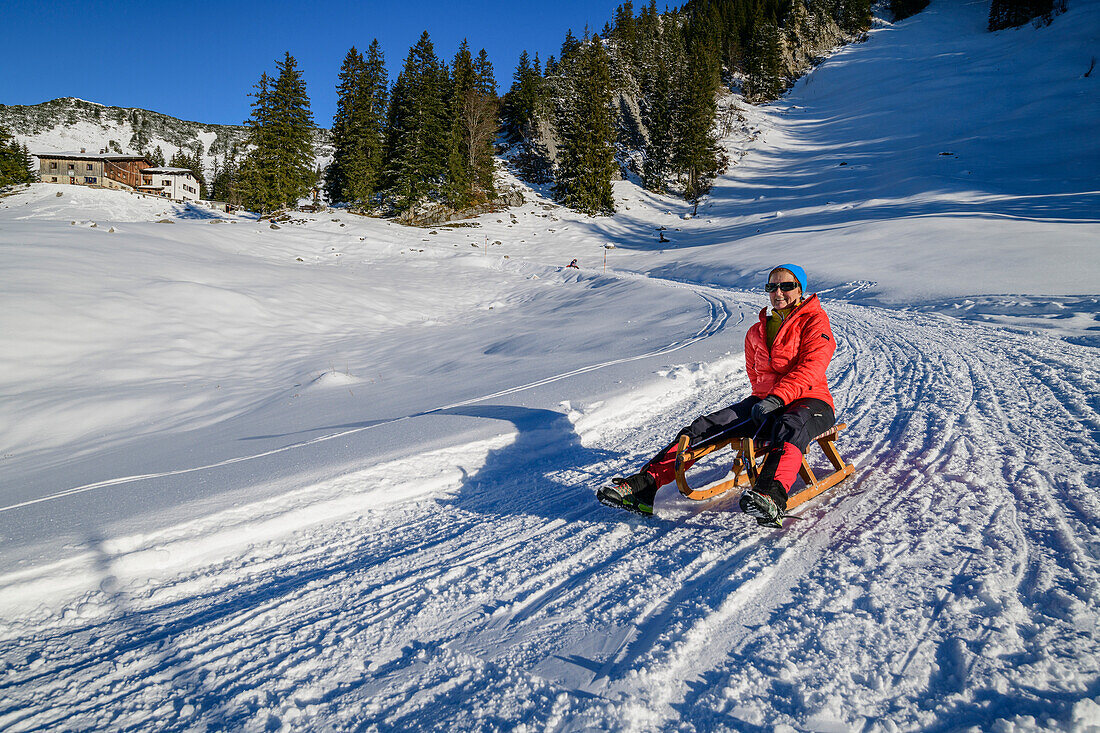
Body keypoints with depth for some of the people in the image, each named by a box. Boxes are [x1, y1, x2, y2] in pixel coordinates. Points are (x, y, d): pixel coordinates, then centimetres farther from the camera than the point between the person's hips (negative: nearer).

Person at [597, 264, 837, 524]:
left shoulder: (814, 321, 2)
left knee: (790, 428, -42)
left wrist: (778, 398, -25)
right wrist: (762, 400, 7)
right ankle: (644, 485, -27)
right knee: (703, 427, -17)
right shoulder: (756, 332, 19)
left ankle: (771, 495, -67)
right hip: (764, 402, 5)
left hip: (810, 401, -4)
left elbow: (811, 368, -13)